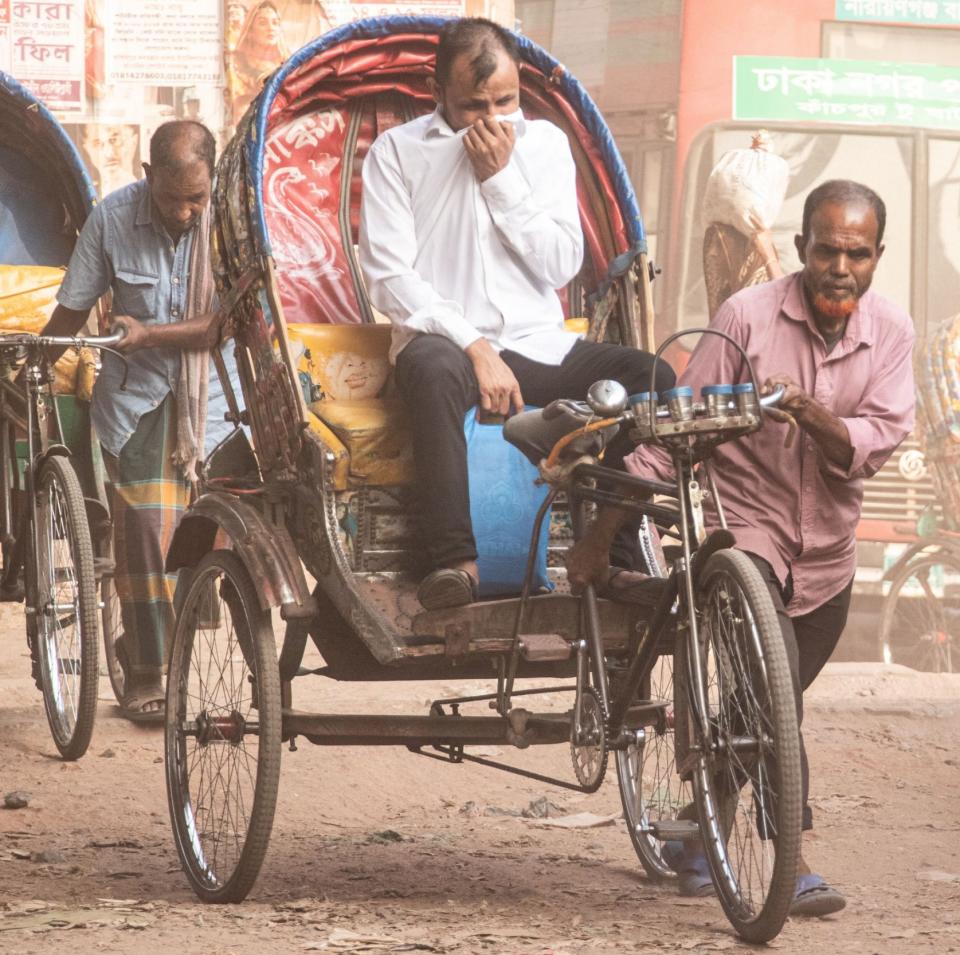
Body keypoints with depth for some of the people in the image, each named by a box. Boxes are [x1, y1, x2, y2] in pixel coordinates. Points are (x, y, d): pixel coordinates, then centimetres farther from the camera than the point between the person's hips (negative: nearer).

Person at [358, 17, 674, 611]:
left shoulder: (545, 143, 13)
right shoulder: (397, 153, 5)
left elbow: (562, 266, 4)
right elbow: (391, 278, -5)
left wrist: (499, 180, -5)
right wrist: (475, 348, -16)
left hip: (539, 348, 4)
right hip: (444, 340, -3)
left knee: (652, 377, -22)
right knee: (435, 370, -40)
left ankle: (613, 559, -21)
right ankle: (455, 562, -40)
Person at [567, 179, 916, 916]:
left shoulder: (890, 332, -4)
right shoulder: (748, 316, -13)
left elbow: (875, 445, -14)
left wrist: (808, 412, -34)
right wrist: (599, 536, -10)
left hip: (826, 554, 4)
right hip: (743, 527, -4)